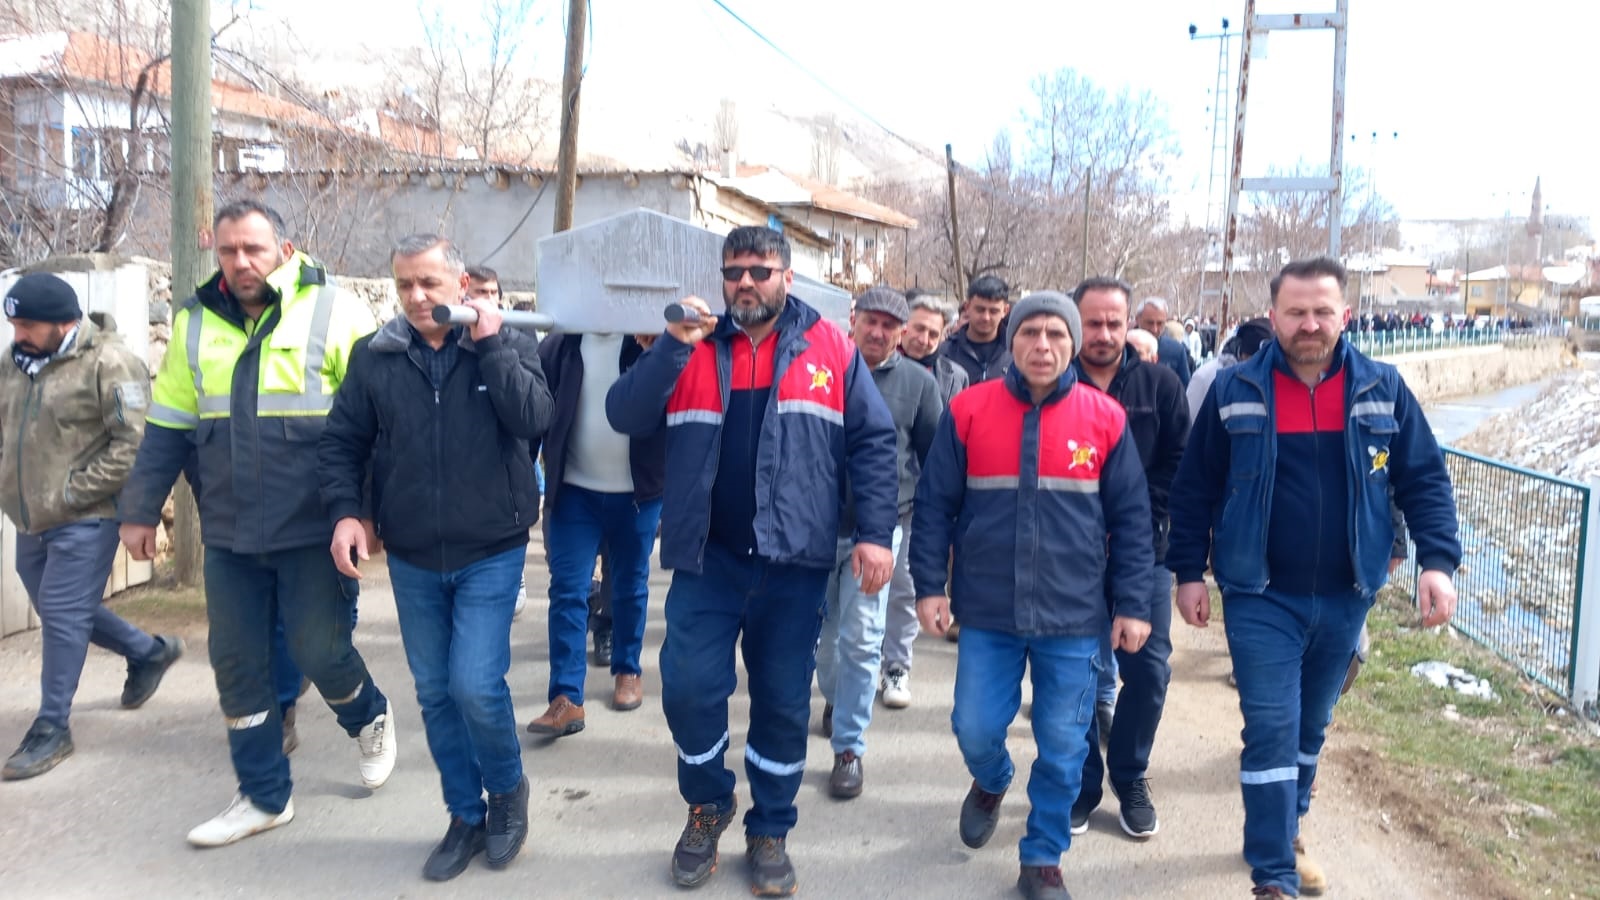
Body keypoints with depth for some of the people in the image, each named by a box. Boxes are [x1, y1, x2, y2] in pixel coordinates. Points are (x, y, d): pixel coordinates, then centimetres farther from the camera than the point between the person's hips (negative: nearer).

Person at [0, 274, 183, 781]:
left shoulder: (109, 364, -15)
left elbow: (133, 444, -20)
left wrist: (72, 493, -19)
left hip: (85, 520, -8)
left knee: (62, 615, -5)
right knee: (60, 611, 17)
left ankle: (52, 727, 8)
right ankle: (149, 651, 38)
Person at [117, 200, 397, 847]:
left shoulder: (333, 312, -6)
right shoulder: (194, 322, 8)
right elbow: (167, 427, 13)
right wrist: (140, 510, 12)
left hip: (313, 531, -5)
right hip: (229, 534, 5)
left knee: (320, 652, -1)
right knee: (237, 665, 10)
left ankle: (369, 719, 33)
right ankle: (264, 796, 27)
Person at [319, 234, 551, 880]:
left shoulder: (508, 345, -4)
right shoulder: (375, 356, 1)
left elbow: (533, 420, -18)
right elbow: (341, 441, 5)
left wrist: (490, 344, -19)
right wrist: (345, 512, -9)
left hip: (490, 553, -3)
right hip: (411, 559, 3)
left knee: (475, 685, -11)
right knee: (434, 694, 11)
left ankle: (508, 790, 18)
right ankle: (467, 816, 28)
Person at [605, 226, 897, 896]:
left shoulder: (829, 348, 1)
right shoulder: (690, 347, 6)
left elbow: (873, 440, 0)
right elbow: (624, 416, -4)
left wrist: (876, 532, -8)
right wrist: (672, 346, -17)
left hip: (794, 562, -1)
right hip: (706, 559, 1)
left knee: (784, 701, 9)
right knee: (689, 688, 0)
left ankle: (770, 831, 29)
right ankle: (707, 808, 28)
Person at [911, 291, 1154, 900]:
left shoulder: (1105, 418, -3)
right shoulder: (968, 410, -3)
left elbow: (1131, 520, 2)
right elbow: (934, 505, 2)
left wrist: (1132, 605, 0)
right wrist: (929, 586, -1)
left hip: (1074, 616, 0)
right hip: (987, 612, 1)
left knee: (1062, 746, 7)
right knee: (975, 730, 7)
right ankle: (991, 783, 43)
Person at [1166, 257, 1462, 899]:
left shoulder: (1383, 389, -2)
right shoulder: (1234, 392, -7)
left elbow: (1425, 479, 2)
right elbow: (1193, 489, -1)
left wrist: (1438, 561, -9)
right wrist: (1188, 571, -3)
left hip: (1344, 597, 3)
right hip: (1262, 598, -3)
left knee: (1311, 728, 19)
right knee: (1271, 732, -4)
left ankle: (1284, 833, 40)